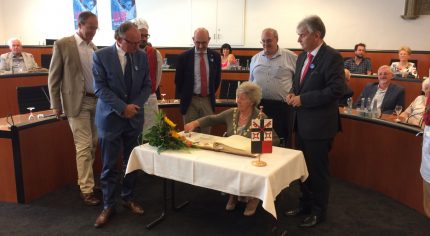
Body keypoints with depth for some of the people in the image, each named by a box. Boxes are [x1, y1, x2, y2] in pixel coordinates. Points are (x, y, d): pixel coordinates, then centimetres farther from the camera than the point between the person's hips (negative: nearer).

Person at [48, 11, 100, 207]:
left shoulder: (94, 48, 11)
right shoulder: (63, 44, -5)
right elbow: (53, 77, -3)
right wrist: (56, 104, -5)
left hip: (96, 101, 6)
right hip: (77, 102, -5)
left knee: (92, 146, 9)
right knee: (84, 146, -6)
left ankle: (86, 179, 24)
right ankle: (86, 189, 2)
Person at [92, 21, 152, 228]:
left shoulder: (141, 56, 3)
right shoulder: (101, 56, -8)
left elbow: (146, 85, 5)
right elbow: (100, 88, -12)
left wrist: (134, 106, -10)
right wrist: (122, 108, -18)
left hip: (134, 117, 4)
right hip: (110, 117, -3)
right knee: (109, 166, 4)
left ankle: (128, 198, 29)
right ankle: (108, 205, 19)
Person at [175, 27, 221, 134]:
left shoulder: (215, 56, 2)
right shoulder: (184, 57, -5)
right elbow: (178, 80, 3)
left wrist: (211, 94, 13)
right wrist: (183, 97, 5)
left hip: (208, 101, 2)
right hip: (190, 101, -2)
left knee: (206, 134, 8)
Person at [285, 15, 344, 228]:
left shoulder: (332, 57, -15)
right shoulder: (302, 56, 10)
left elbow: (335, 90, -22)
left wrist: (302, 99, -21)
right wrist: (293, 93, -2)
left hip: (319, 124, -8)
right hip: (302, 122, 8)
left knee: (317, 170, 6)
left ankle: (318, 212, 24)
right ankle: (305, 204, 36)